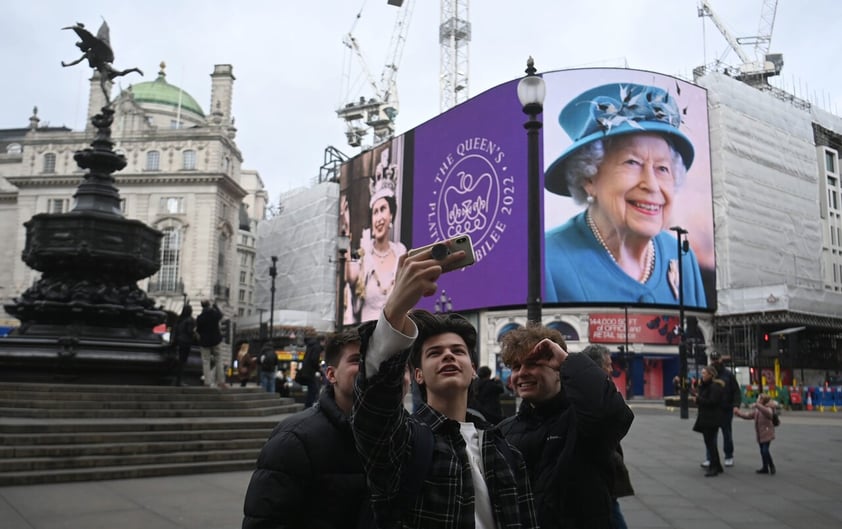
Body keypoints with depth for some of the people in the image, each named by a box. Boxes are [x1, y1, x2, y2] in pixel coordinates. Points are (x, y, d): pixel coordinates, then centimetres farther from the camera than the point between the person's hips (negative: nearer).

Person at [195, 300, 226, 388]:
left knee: (206, 362, 6)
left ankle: (208, 382, 1)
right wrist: (214, 305, 30)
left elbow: (198, 330, -4)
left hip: (205, 342, -2)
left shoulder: (200, 318, -15)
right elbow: (220, 315, 16)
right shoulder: (215, 314, -10)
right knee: (218, 361, 11)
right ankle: (221, 381, 12)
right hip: (216, 341, 2)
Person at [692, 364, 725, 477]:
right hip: (705, 418, 10)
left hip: (712, 419, -10)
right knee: (710, 442, 14)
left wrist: (698, 398, -15)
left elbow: (712, 402, -23)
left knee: (710, 442, -7)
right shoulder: (705, 385, 16)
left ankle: (714, 467, -1)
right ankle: (717, 466, 23)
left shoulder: (715, 387, -14)